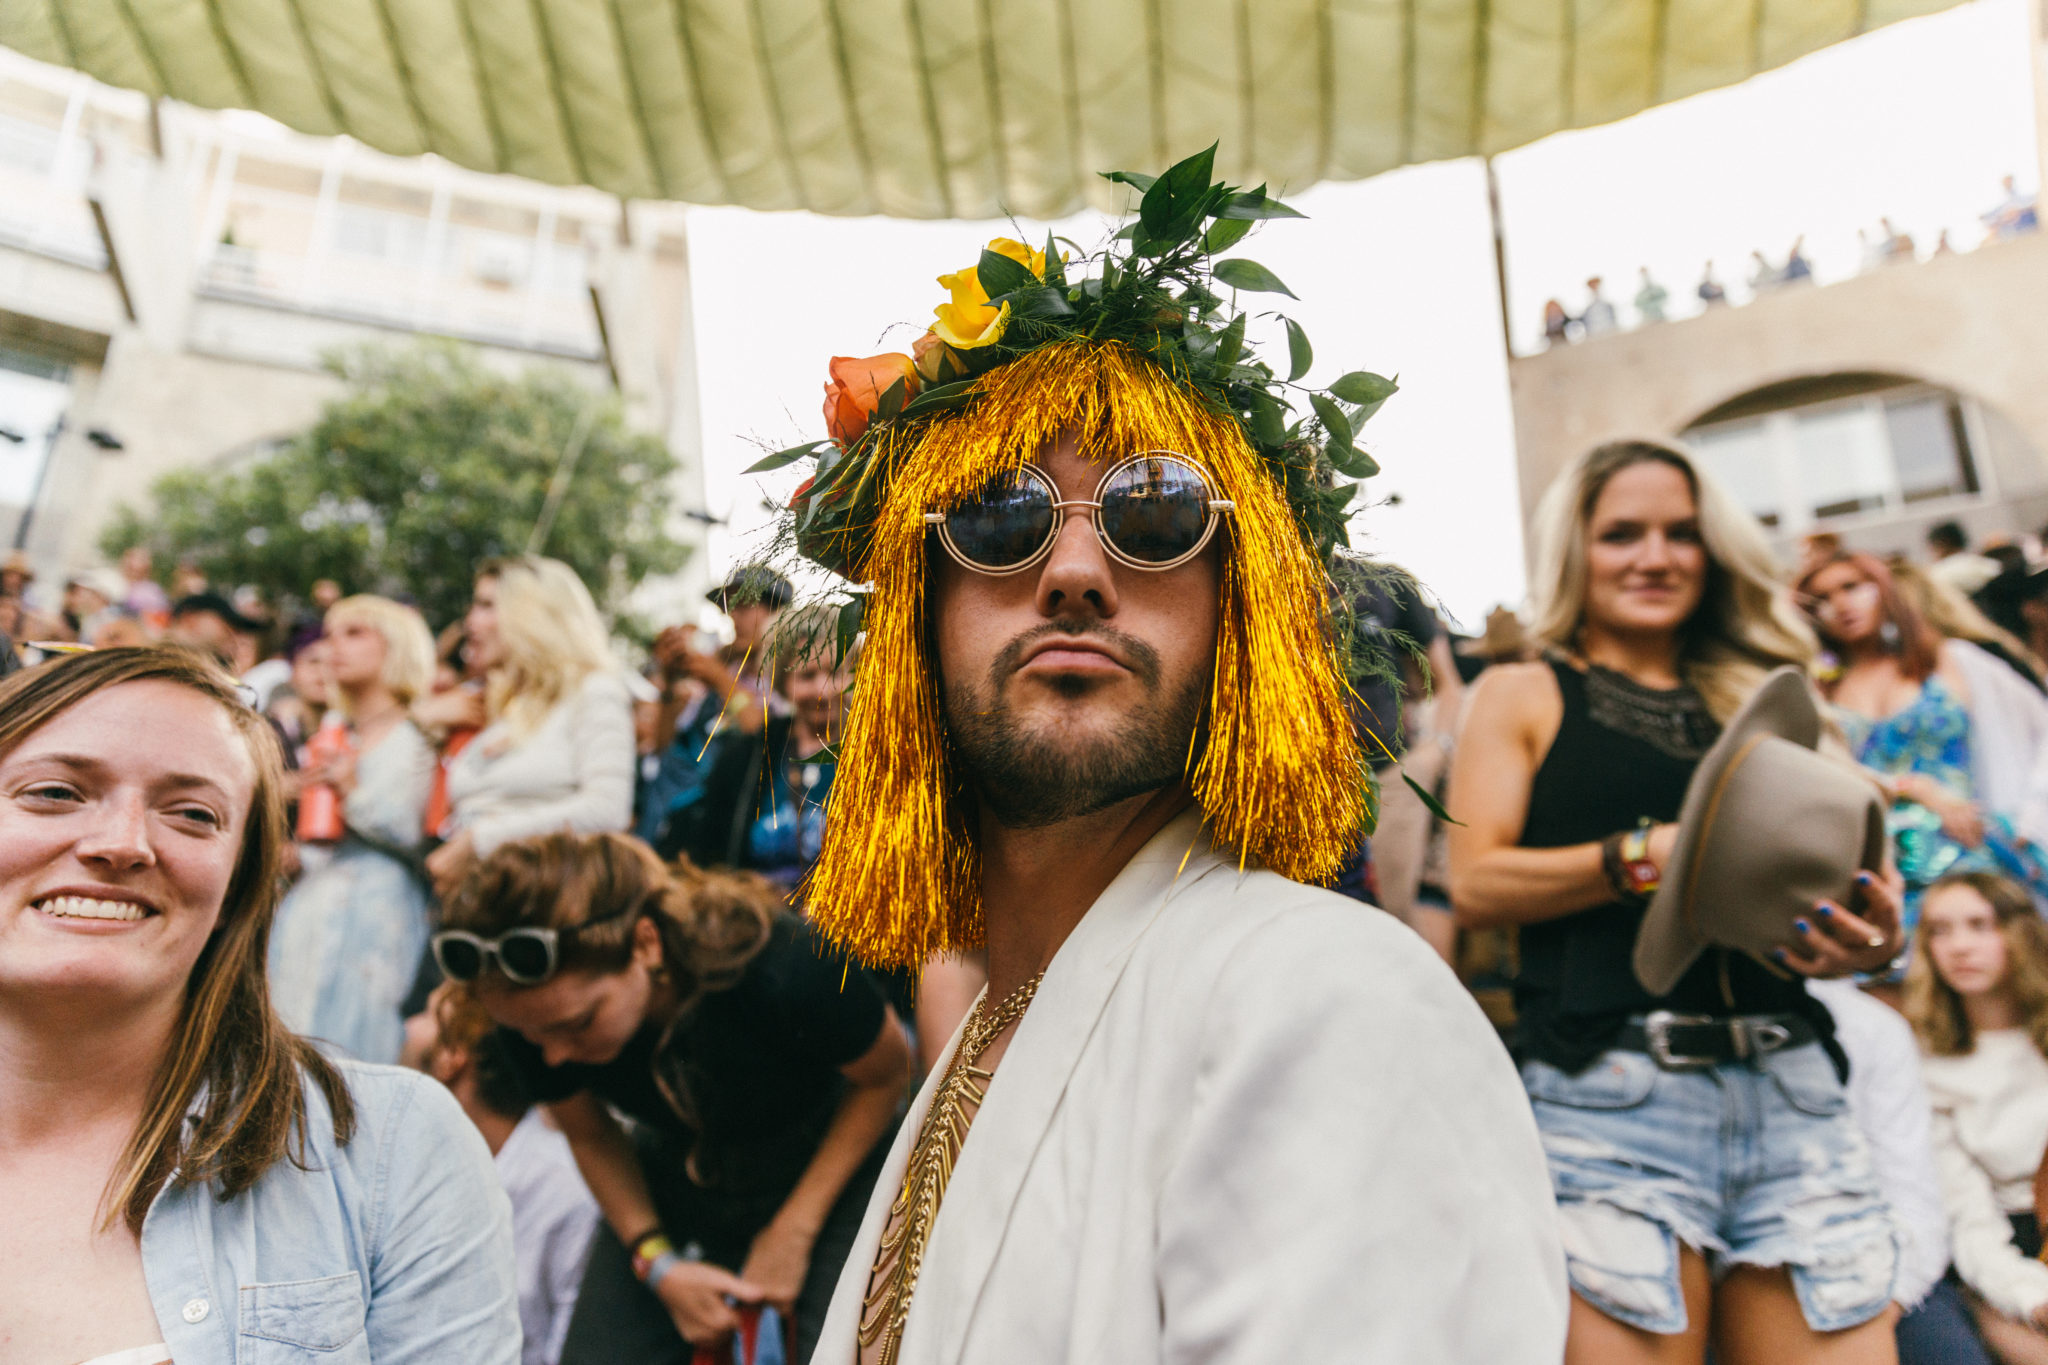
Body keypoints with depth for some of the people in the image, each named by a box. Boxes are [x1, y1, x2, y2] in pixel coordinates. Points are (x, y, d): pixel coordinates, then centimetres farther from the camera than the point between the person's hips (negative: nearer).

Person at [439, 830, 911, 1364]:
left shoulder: (784, 969, -37)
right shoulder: (538, 1012, -23)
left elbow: (887, 1075, -15)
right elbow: (589, 1135, 0)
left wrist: (794, 1229, -13)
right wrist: (658, 1263, -10)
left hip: (831, 1167, -3)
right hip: (678, 1176, 4)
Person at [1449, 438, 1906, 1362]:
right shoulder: (1521, 695, 9)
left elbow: (1829, 871, 20)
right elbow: (1476, 885, -2)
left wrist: (1867, 937, -3)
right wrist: (1642, 857, -14)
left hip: (1791, 1087, 4)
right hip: (1608, 1095, -4)